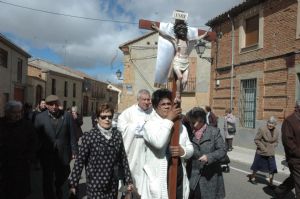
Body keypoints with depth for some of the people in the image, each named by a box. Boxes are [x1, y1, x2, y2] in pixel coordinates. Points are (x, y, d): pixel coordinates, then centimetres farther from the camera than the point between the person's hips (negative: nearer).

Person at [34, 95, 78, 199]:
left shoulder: (67, 116, -5)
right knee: (48, 180, 15)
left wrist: (74, 151, -3)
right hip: (46, 155, 0)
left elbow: (72, 135, -3)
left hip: (63, 154, 1)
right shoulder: (40, 117, -6)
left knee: (62, 178, 18)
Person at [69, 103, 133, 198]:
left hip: (113, 185, 4)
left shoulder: (117, 135, 0)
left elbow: (123, 158, 4)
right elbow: (80, 161, -8)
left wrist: (128, 180, 7)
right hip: (95, 186, -3)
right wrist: (73, 183, -6)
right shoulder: (89, 136, -12)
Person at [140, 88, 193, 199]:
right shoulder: (150, 124, -10)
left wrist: (183, 151, -12)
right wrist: (169, 119, -21)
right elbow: (158, 143, -29)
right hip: (159, 181, -6)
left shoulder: (180, 126, 11)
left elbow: (190, 149, 11)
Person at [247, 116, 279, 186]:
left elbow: (276, 142, 14)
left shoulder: (276, 132, 0)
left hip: (271, 153, 4)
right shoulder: (262, 129, -16)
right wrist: (263, 148, -16)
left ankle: (270, 182, 16)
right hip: (261, 152, -4)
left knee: (272, 168, 1)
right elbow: (256, 140, -12)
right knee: (257, 166, 12)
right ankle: (252, 177, 33)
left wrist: (272, 147, -3)